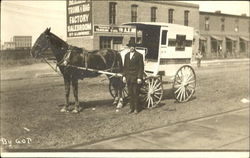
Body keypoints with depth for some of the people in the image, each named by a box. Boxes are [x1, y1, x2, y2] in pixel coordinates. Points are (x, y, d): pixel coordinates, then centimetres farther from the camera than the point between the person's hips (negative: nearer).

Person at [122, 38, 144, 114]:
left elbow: (141, 67, -7)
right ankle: (131, 108, 19)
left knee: (135, 93, 0)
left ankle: (136, 108, 11)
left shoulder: (139, 55, -5)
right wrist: (124, 76, 6)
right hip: (128, 77, 5)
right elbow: (125, 67, 14)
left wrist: (139, 77, -12)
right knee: (130, 94, 9)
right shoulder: (126, 55, 11)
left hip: (136, 78, -5)